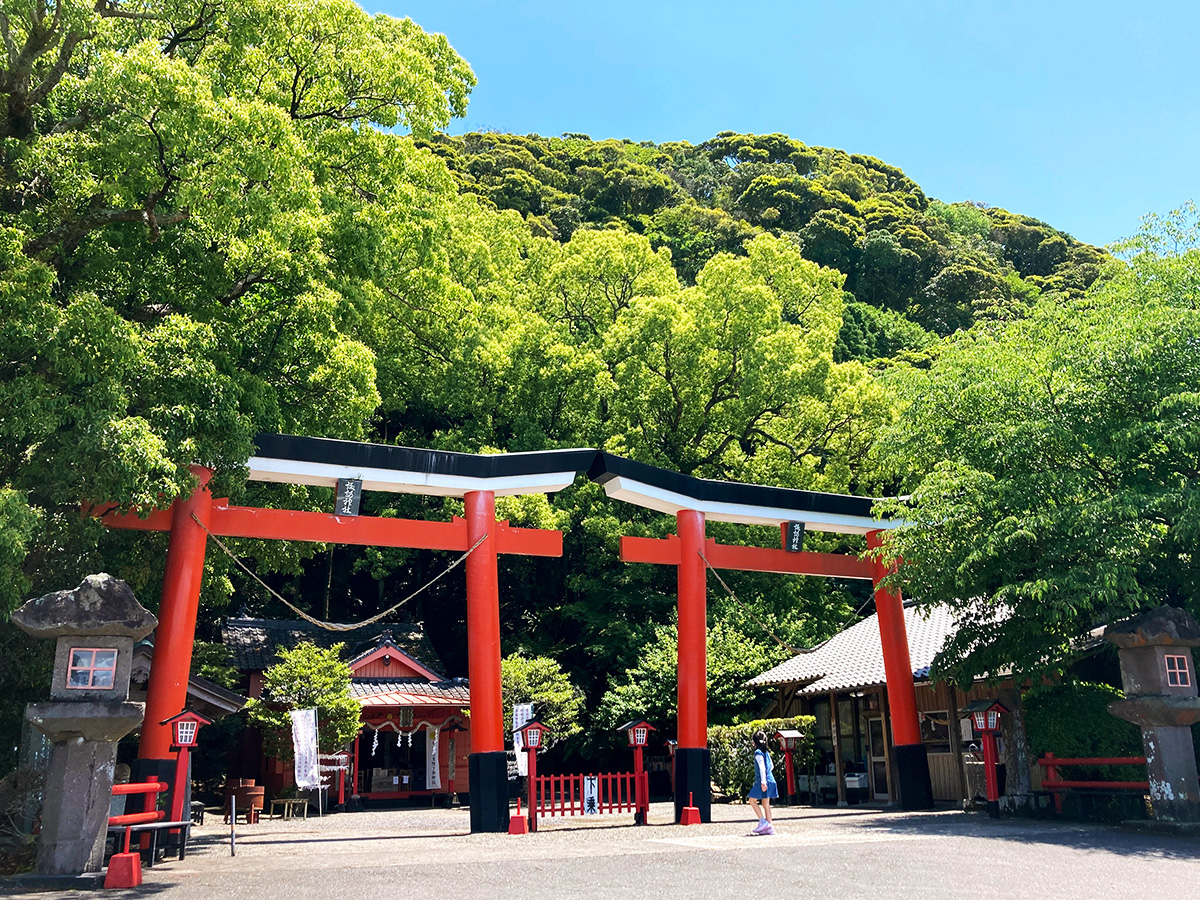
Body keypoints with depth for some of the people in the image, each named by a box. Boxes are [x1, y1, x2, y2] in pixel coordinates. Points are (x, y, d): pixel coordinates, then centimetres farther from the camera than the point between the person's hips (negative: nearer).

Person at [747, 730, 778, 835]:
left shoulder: (758, 752, -11)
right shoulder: (767, 752, 14)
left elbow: (762, 767, -20)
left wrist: (763, 781, -24)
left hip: (762, 782, -8)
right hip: (770, 779, 8)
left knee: (752, 801, 2)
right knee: (766, 804, 9)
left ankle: (763, 822, -6)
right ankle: (769, 827, 6)